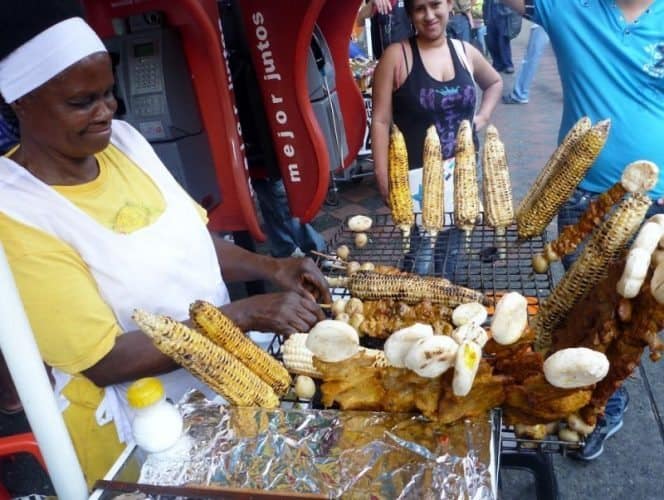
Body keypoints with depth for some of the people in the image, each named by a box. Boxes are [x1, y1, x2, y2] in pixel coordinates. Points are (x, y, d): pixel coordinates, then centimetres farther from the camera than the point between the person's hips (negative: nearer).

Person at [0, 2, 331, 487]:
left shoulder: (123, 140, -6)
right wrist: (245, 314, -29)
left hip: (221, 377, 6)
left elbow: (192, 239, 4)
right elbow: (104, 362, -25)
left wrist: (271, 268, -12)